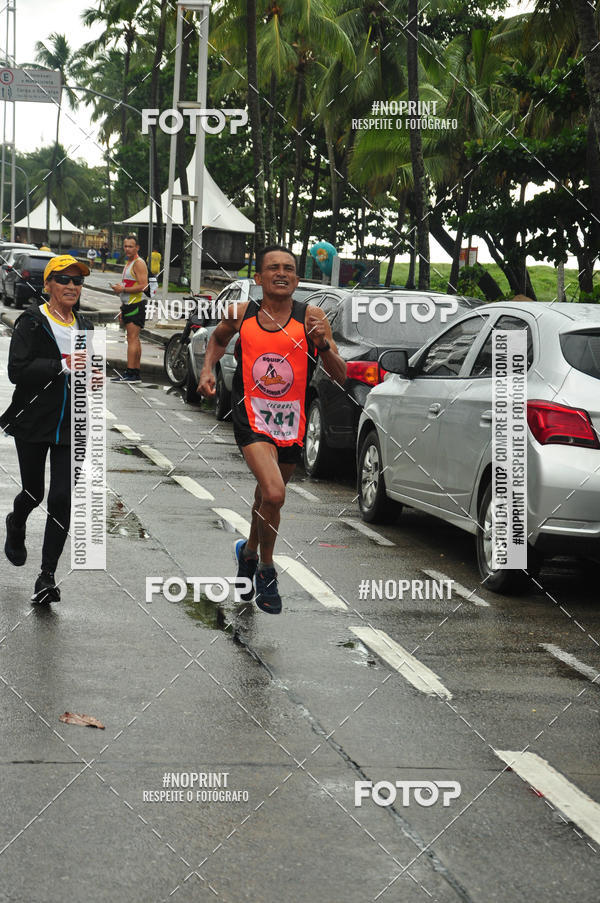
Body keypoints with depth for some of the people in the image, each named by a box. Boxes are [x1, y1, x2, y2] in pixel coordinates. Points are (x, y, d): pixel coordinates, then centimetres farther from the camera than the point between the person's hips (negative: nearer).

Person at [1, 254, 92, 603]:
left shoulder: (84, 328, 12)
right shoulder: (32, 323, -6)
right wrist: (64, 366, -24)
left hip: (71, 427, 3)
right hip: (34, 423, -3)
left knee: (62, 499, -7)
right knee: (34, 492, 11)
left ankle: (48, 578, -3)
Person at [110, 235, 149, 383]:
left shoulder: (139, 264, -11)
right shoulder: (128, 263, 20)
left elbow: (143, 286, -21)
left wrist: (123, 289, -18)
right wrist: (123, 310, 24)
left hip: (136, 306, -10)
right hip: (128, 305, 10)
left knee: (132, 339, -13)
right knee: (134, 339, 9)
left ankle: (130, 373, -18)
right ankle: (136, 373, 11)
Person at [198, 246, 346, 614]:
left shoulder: (312, 317, -7)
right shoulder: (241, 314, -3)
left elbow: (341, 377, -7)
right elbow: (219, 339, 21)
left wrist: (322, 345, -24)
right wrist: (208, 369, 4)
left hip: (292, 421, 2)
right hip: (252, 416, -2)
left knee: (268, 494, 20)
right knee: (273, 494, -22)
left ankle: (249, 551, 50)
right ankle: (266, 570, 1)